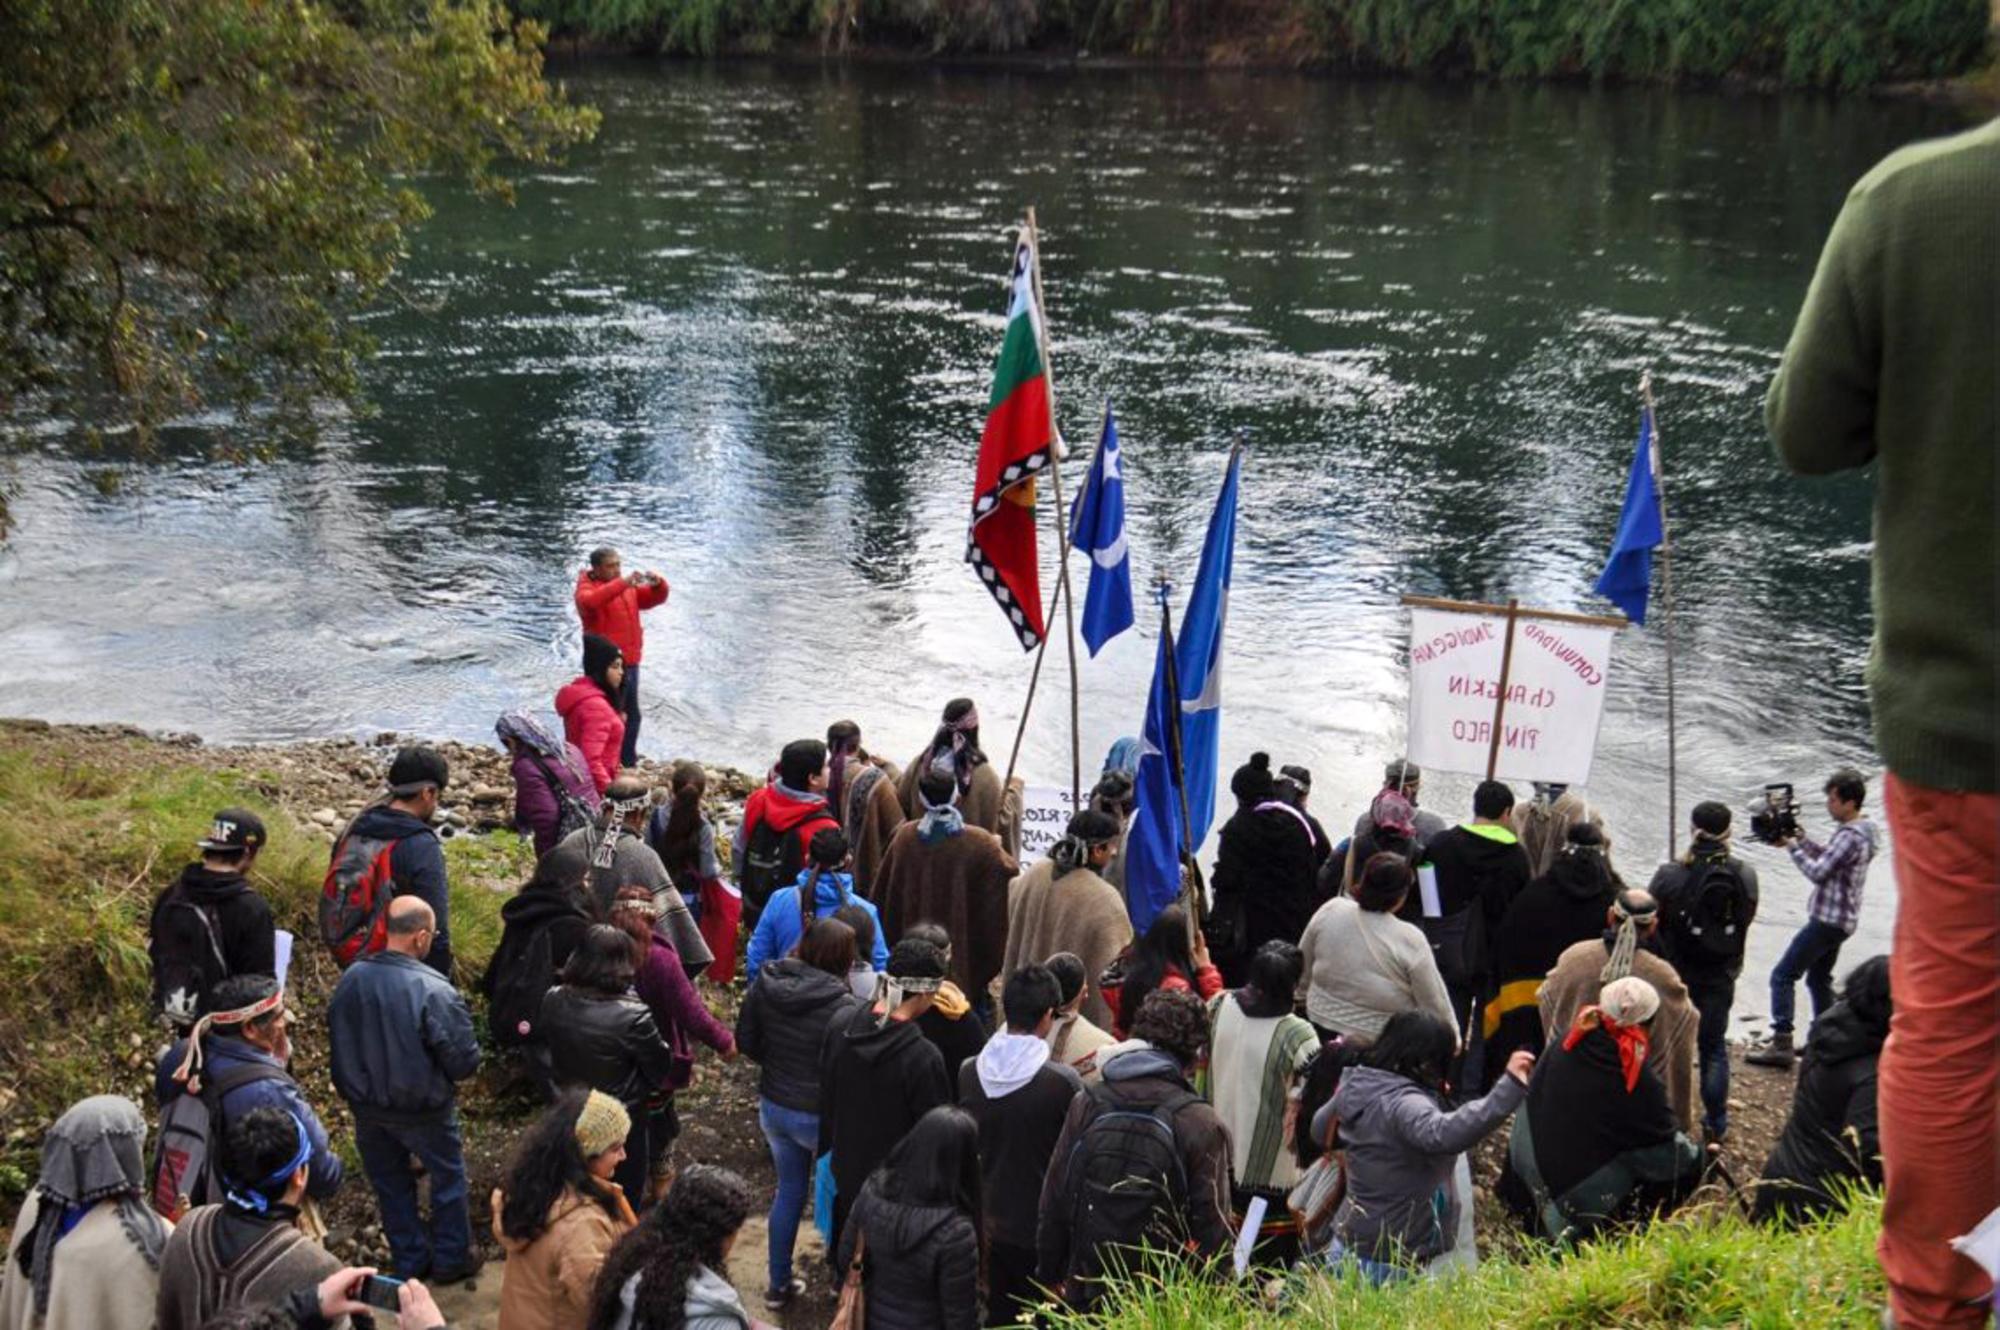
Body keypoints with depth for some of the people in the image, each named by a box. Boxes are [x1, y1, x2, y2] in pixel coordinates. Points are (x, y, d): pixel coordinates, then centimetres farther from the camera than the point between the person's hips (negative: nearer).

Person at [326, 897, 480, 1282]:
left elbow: (339, 1044, 1)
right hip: (423, 1110, -4)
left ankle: (410, 1261, 36)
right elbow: (464, 1061, -22)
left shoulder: (350, 981, -13)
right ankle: (451, 1260, 32)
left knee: (390, 1183, 22)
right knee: (447, 1178, 19)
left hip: (368, 1109, 4)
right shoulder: (434, 992, -29)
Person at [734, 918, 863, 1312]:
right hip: (819, 1116, -6)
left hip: (773, 1105, 6)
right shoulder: (845, 1009, -28)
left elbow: (746, 1043, 2)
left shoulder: (765, 984, -9)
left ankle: (779, 1284, 32)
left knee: (790, 1190, 23)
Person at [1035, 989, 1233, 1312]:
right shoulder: (1202, 1125, -14)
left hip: (1086, 1296, 3)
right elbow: (1214, 1229, -13)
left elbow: (1053, 1200, 3)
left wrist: (1050, 1274, 14)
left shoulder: (1086, 1105, -3)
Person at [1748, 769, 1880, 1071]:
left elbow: (1818, 871, -23)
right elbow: (1827, 856, 17)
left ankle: (1781, 1044, -11)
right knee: (1819, 979, 22)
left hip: (1828, 920, -10)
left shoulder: (1850, 837, -22)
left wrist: (1793, 846, -12)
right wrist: (1802, 840, 5)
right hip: (1838, 920, 10)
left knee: (1783, 975, -8)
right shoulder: (1858, 830, 9)